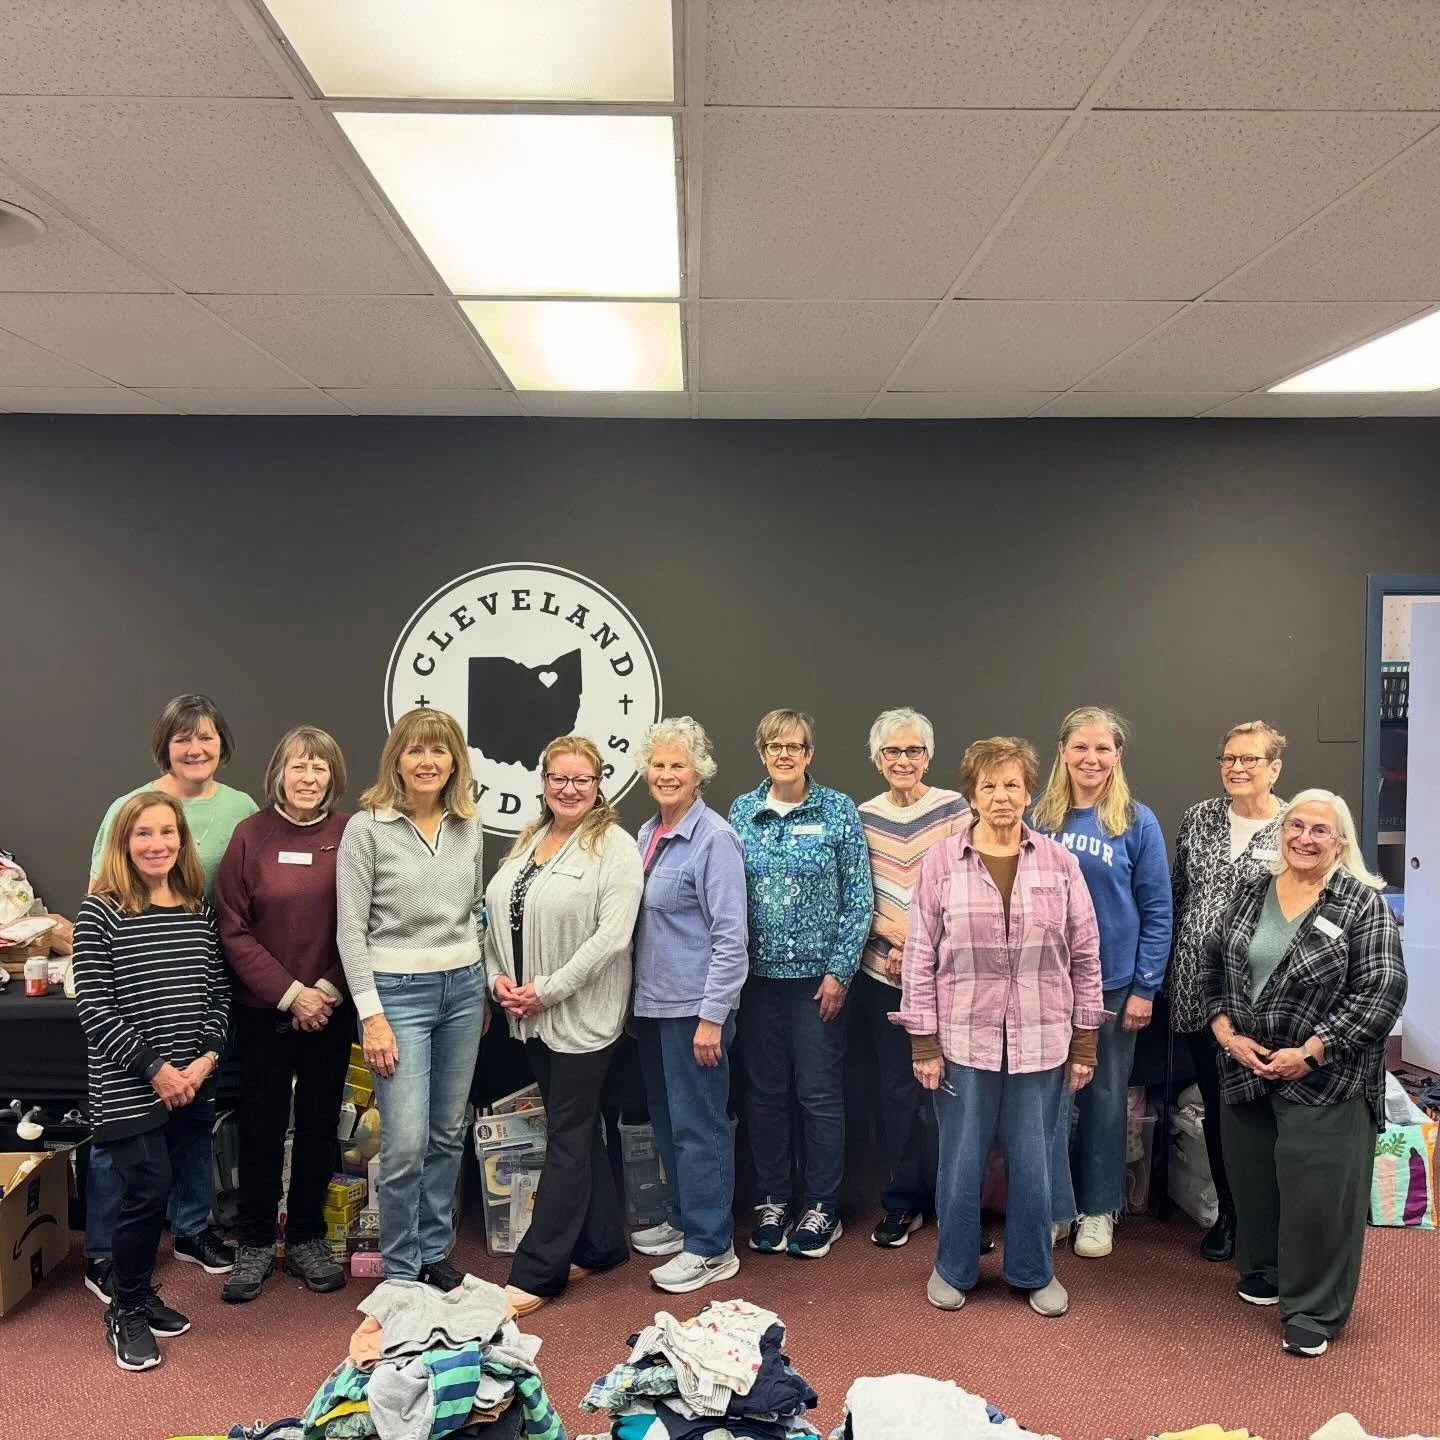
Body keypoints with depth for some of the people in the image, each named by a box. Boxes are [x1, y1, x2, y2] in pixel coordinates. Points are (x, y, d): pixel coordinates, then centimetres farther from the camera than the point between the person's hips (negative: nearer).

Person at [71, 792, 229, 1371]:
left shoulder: (200, 910, 6)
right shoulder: (99, 912, -8)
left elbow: (218, 992, 9)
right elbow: (94, 1008, -11)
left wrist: (205, 1059, -5)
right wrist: (155, 1068, -14)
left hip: (192, 1084, 5)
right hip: (127, 1087, -4)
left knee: (159, 1192, 11)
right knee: (147, 1190, -5)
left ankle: (141, 1293, 31)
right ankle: (125, 1310, 15)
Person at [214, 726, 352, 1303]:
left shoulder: (350, 836, -4)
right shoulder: (251, 835, -5)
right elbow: (233, 931, -7)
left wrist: (328, 990, -12)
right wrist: (290, 993, -12)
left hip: (330, 1010, 1)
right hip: (263, 1010, -1)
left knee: (319, 1124, 10)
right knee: (262, 1126, 6)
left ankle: (306, 1237, 28)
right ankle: (255, 1243, 24)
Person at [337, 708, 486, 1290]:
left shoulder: (468, 827, 6)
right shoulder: (366, 827, -8)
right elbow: (350, 929, -9)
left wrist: (482, 988, 15)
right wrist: (371, 1015, -13)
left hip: (462, 988, 5)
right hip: (397, 991, -5)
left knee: (448, 1134, 12)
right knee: (406, 1143, -6)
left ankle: (434, 1253, 28)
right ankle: (400, 1271, 13)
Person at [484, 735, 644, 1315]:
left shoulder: (614, 846, -11)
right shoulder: (527, 840, 11)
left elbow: (612, 936, -18)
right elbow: (499, 915, 14)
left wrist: (548, 990, -17)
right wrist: (497, 976, -1)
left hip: (583, 1015, -7)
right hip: (533, 1016, 7)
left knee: (567, 1137, 0)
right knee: (579, 1129, 16)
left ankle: (535, 1275, 7)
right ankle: (601, 1245, 30)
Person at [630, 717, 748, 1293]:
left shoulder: (713, 838, -14)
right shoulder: (647, 834, 10)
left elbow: (731, 937, -18)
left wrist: (712, 1016, -20)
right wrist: (634, 998, 18)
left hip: (693, 1006, -8)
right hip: (652, 1002, 8)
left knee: (697, 1125, -1)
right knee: (666, 1118, 18)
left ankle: (710, 1247, 11)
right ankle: (683, 1219, 33)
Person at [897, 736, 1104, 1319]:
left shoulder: (1058, 862, -1)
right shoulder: (941, 861, -5)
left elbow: (1085, 955, 4)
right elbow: (920, 955, -3)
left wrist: (1085, 1041, 4)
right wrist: (923, 1042, -5)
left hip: (1040, 1041, 1)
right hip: (963, 1039, -1)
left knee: (1032, 1161, 13)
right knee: (961, 1160, 11)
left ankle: (1033, 1271, 34)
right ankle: (953, 1269, 32)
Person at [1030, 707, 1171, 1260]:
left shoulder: (1138, 822, -4)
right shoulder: (1037, 816, 0)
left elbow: (1156, 911, -3)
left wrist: (1145, 988, -7)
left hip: (1112, 982, -1)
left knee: (1104, 1098, 12)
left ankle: (1098, 1209, 27)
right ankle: (1054, 1206, 19)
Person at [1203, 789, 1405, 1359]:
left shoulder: (1363, 903, -9)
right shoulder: (1251, 894, 6)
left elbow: (1381, 991, -14)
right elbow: (1214, 967, 9)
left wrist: (1310, 1053, -17)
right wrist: (1225, 1031, -6)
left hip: (1325, 1079, -5)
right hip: (1246, 1071, 5)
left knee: (1318, 1194, 0)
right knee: (1253, 1179, 16)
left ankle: (1314, 1311, 14)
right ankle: (1264, 1270, 37)